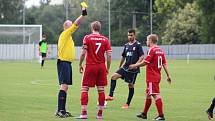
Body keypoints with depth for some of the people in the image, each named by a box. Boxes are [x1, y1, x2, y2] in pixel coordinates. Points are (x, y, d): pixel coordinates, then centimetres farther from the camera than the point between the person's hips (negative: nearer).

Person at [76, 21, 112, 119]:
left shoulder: (87, 38, -4)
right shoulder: (105, 39, 4)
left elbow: (83, 53, -9)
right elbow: (109, 55, 0)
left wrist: (80, 65, 1)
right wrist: (108, 68, 10)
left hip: (90, 67, -3)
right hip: (101, 67, 3)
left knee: (84, 89, 2)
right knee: (101, 90, 7)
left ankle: (84, 113, -6)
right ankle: (100, 114, 9)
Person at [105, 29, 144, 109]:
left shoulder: (138, 45, -7)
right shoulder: (126, 45, 12)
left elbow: (141, 57, -12)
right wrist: (119, 67, 26)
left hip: (133, 69, -6)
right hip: (125, 67, 6)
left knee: (131, 85, 1)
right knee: (114, 76, -12)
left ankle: (128, 104, 11)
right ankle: (110, 96, -13)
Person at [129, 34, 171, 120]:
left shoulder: (152, 50, -14)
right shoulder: (160, 50, 11)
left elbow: (145, 62, -17)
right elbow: (164, 64, 11)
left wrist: (135, 66, -4)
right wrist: (168, 75, 12)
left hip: (152, 77, -9)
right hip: (157, 76, 9)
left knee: (156, 95, -11)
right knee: (148, 94, 19)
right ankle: (144, 114, 29)